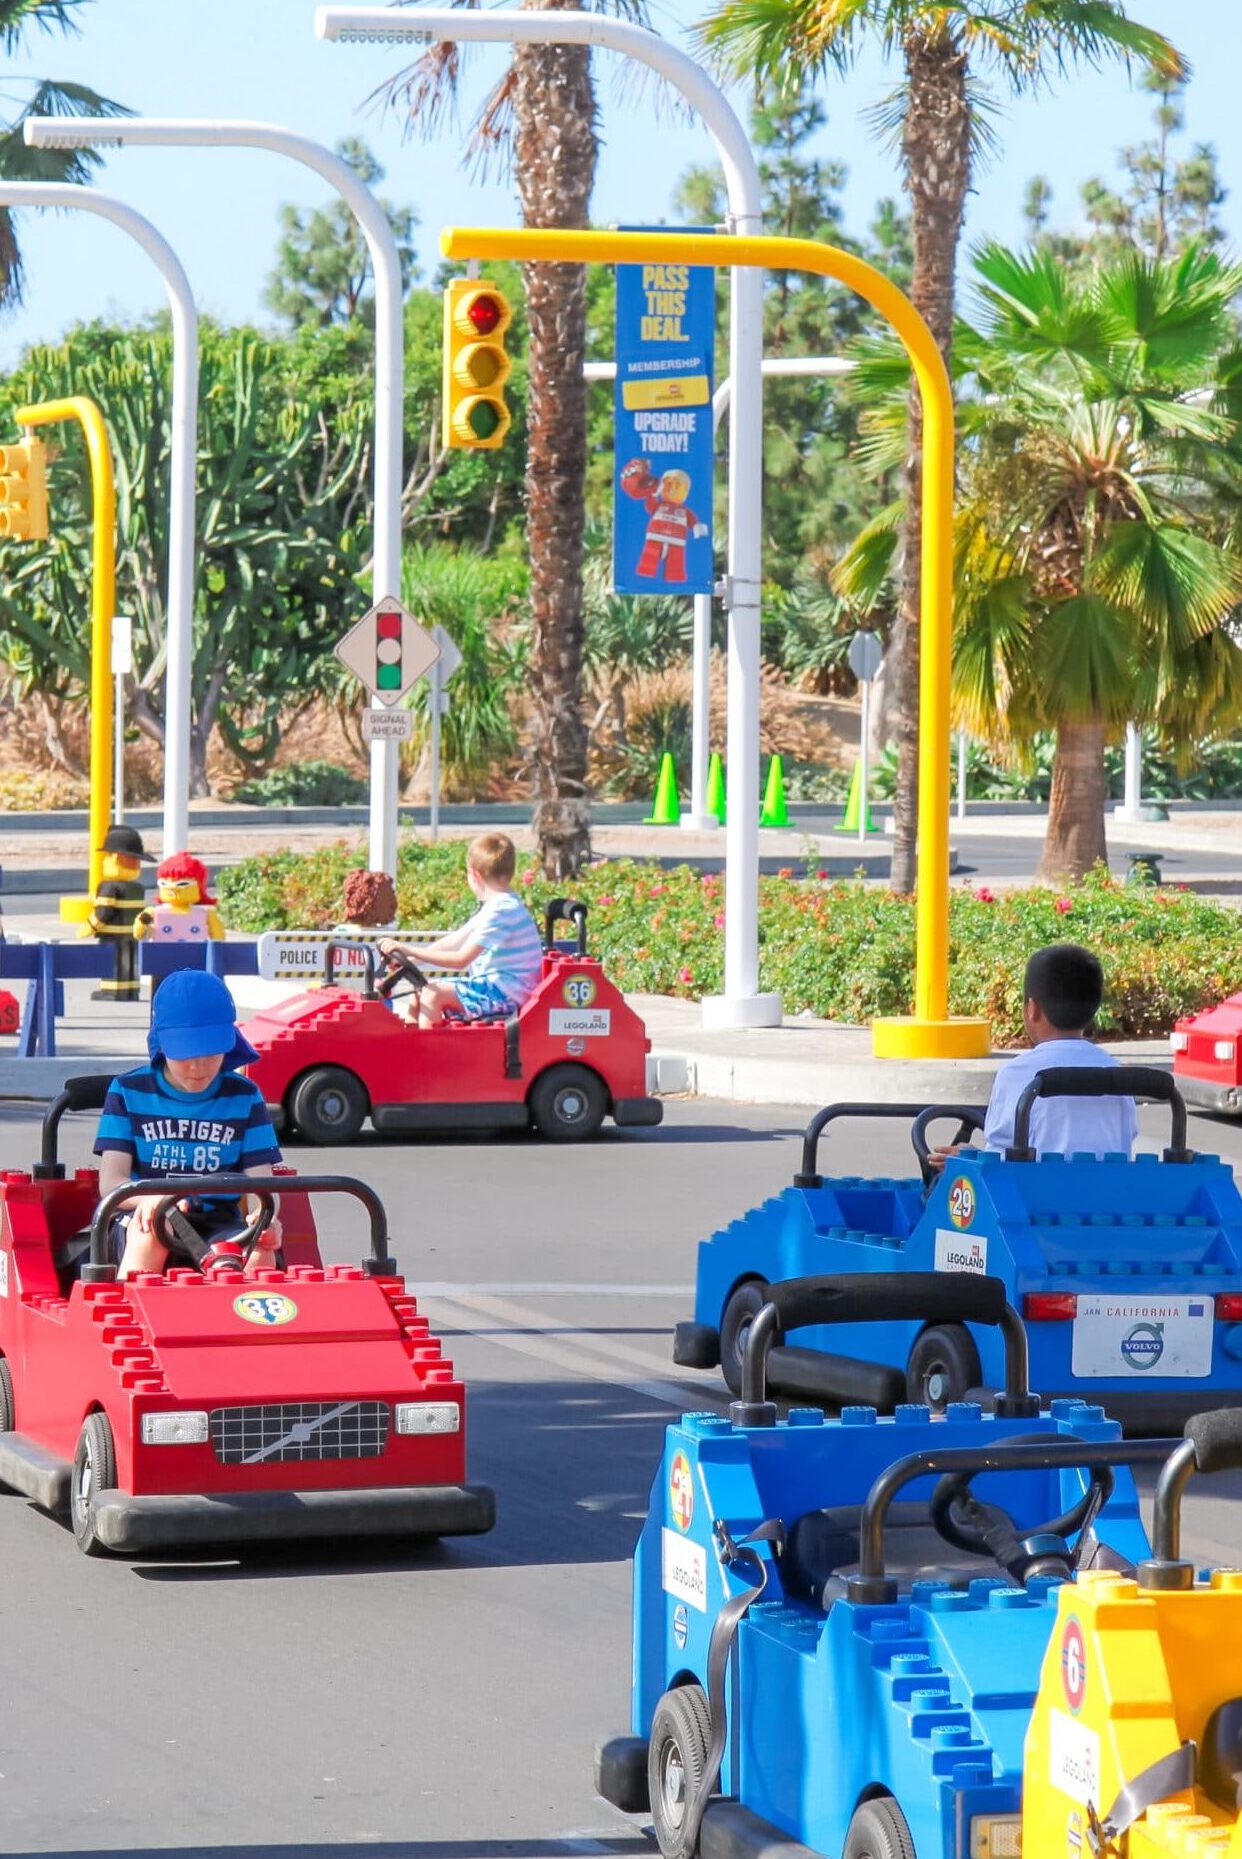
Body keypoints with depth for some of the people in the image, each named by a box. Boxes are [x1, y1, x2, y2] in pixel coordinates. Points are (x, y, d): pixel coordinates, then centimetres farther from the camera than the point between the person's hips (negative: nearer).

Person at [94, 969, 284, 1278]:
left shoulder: (243, 1096, 8)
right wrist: (150, 1198, -31)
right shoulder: (129, 1090, 4)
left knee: (260, 1252, -31)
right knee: (153, 1225, -36)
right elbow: (111, 1181, -6)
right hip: (139, 1225, -1)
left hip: (219, 1225, 1)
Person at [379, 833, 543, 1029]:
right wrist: (409, 957, 7)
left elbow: (461, 959, -22)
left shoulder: (501, 910, -19)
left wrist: (411, 951, -21)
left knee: (432, 993, -19)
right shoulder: (498, 905, 15)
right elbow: (455, 941, 16)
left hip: (506, 994, -10)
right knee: (422, 990, 9)